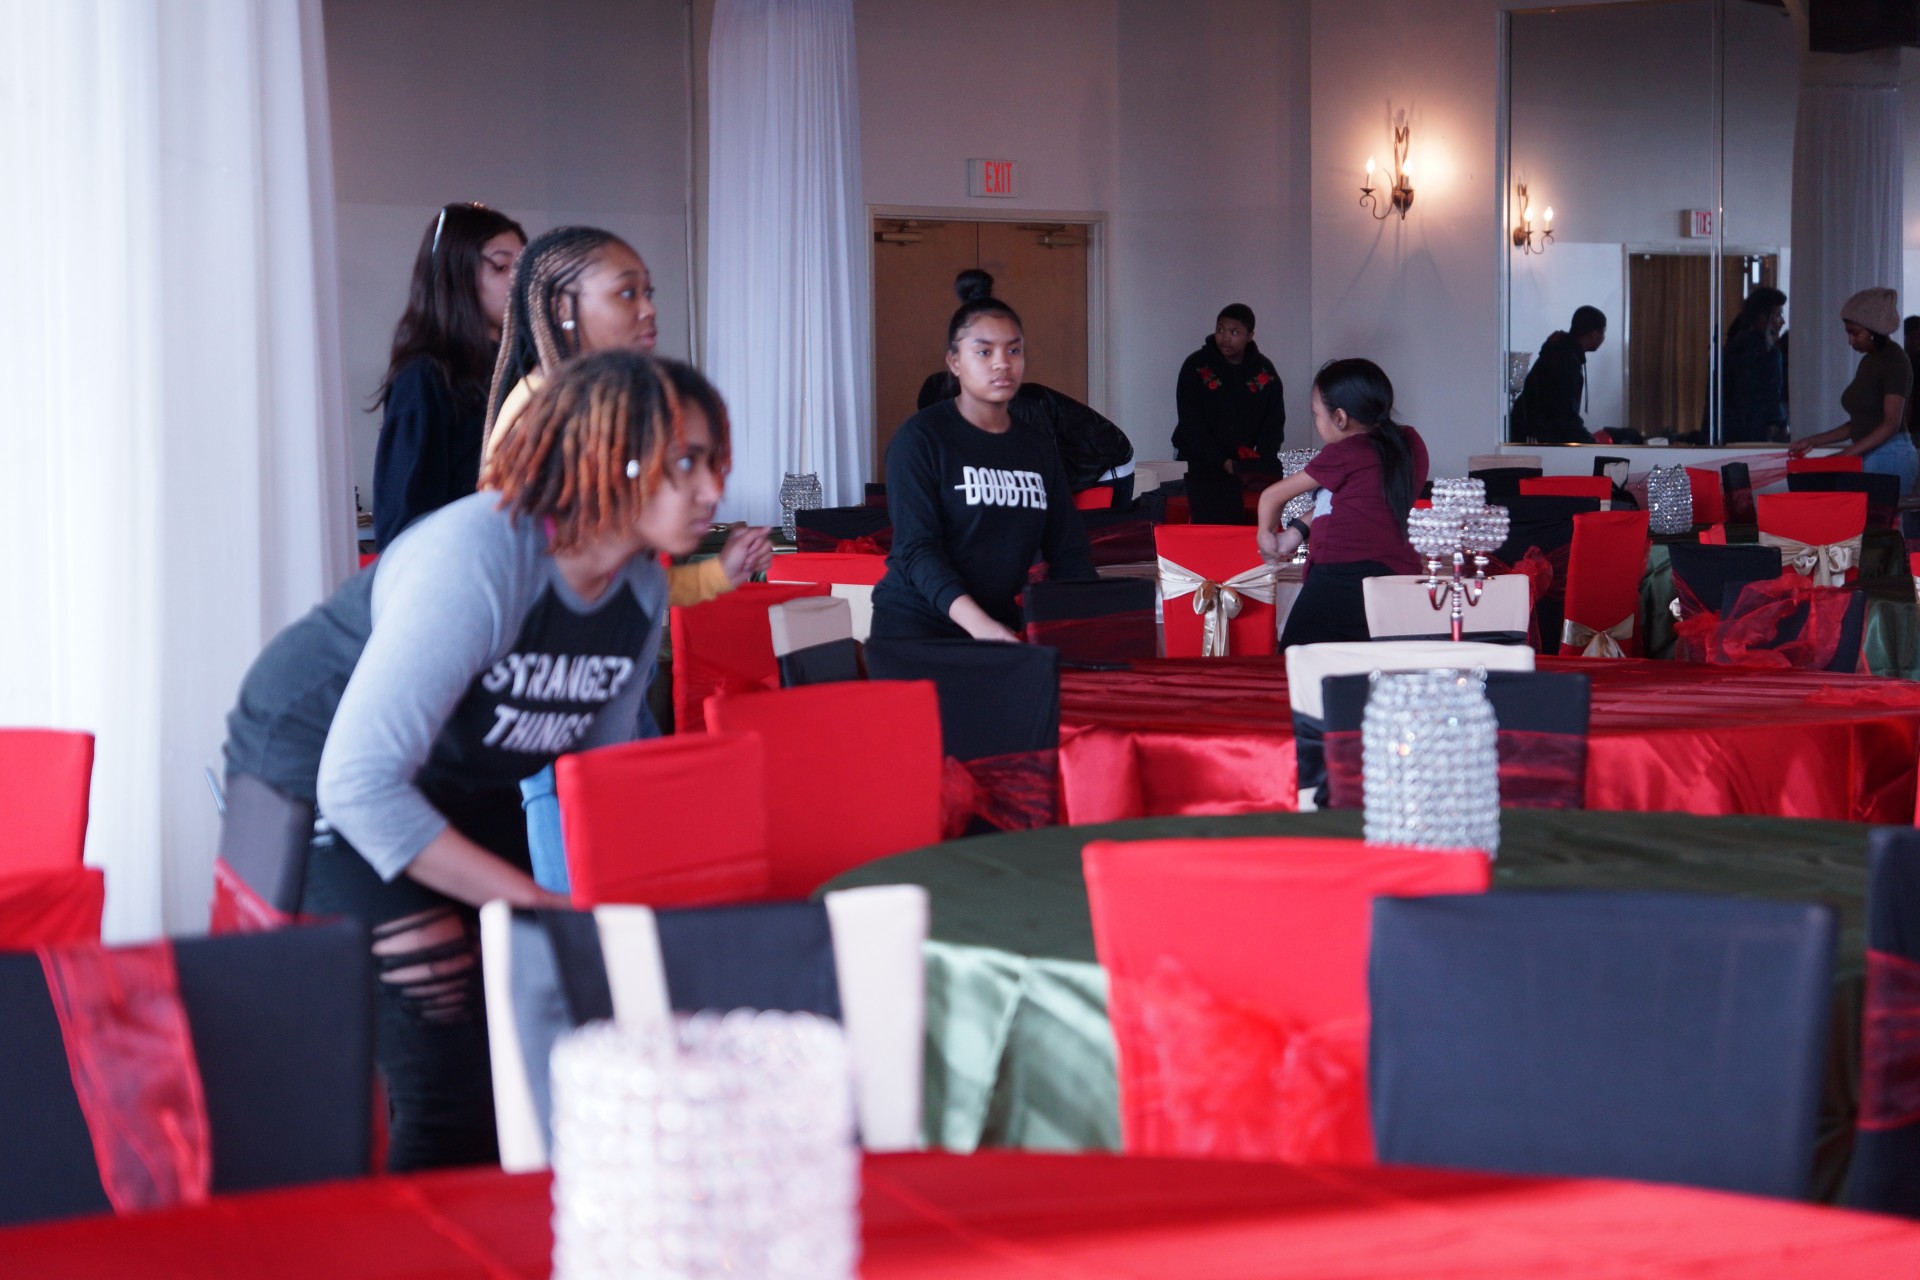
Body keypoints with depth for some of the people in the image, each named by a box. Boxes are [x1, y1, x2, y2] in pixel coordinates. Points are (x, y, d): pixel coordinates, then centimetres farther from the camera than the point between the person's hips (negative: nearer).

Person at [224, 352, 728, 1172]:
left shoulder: (642, 590, -5)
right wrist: (538, 904, -34)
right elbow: (358, 784, -36)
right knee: (447, 1089, -14)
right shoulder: (474, 562, -31)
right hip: (315, 781, -8)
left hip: (460, 791, 8)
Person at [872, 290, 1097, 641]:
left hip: (1002, 622, 5)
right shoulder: (921, 438, -5)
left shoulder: (1039, 447, 12)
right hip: (918, 622, -5)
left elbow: (1068, 550, 9)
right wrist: (979, 624, -29)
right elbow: (917, 548, -15)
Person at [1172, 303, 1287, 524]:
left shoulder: (1265, 371, 5)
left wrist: (1262, 459, -10)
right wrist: (1223, 462, -17)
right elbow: (1191, 424, -9)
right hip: (1202, 464, -3)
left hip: (1247, 462, 3)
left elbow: (1274, 423, 8)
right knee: (1214, 521, -17)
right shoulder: (1195, 366, -4)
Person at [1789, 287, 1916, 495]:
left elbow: (1891, 423, -18)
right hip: (1867, 458, 8)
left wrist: (1846, 454, -24)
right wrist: (1814, 441, 11)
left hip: (1890, 457, -8)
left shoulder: (1894, 362, -10)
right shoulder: (1868, 361, 16)